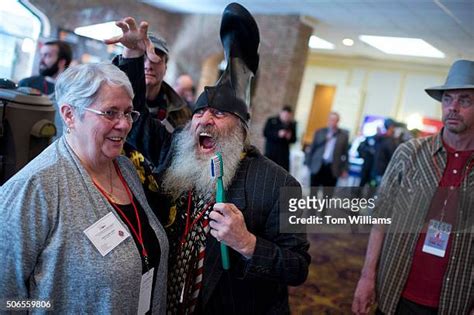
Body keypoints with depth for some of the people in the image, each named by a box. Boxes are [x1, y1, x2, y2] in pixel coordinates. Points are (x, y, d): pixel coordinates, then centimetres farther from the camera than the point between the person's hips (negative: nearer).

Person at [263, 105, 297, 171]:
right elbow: (265, 133, -7)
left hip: (284, 154, 2)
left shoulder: (292, 124, 6)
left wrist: (290, 137, -13)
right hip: (271, 151, -2)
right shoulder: (272, 121, 1)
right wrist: (277, 134, -18)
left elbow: (294, 139, 9)